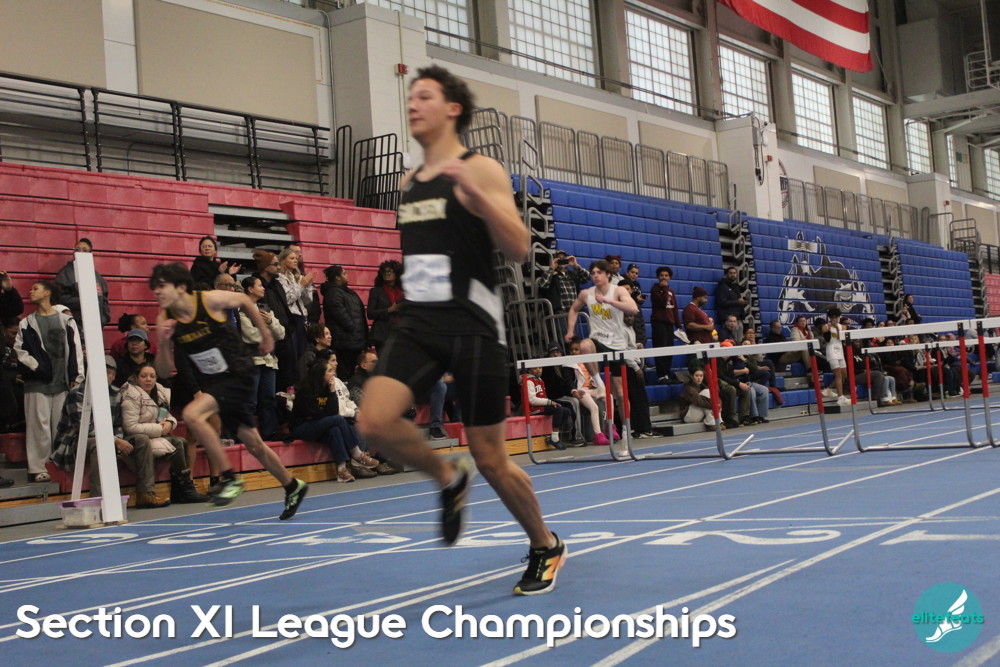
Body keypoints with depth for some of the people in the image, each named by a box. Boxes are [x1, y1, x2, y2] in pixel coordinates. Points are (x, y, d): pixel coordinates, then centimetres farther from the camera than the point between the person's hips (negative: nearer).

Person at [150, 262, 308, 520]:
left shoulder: (210, 300, -17)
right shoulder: (165, 320, -6)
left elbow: (244, 300, 4)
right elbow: (164, 371, -4)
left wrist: (265, 333, 11)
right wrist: (163, 342, -22)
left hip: (238, 375, -5)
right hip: (210, 383, 5)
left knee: (192, 414, -27)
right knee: (253, 443, 12)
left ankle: (228, 478, -16)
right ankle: (292, 486, 33)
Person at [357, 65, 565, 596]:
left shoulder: (480, 171, -4)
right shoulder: (407, 183, 15)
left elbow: (518, 249, -16)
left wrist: (473, 190, -24)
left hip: (472, 326, -5)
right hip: (418, 323, 6)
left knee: (490, 458, 1)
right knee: (375, 422, -19)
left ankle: (546, 547, 26)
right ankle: (448, 478, 10)